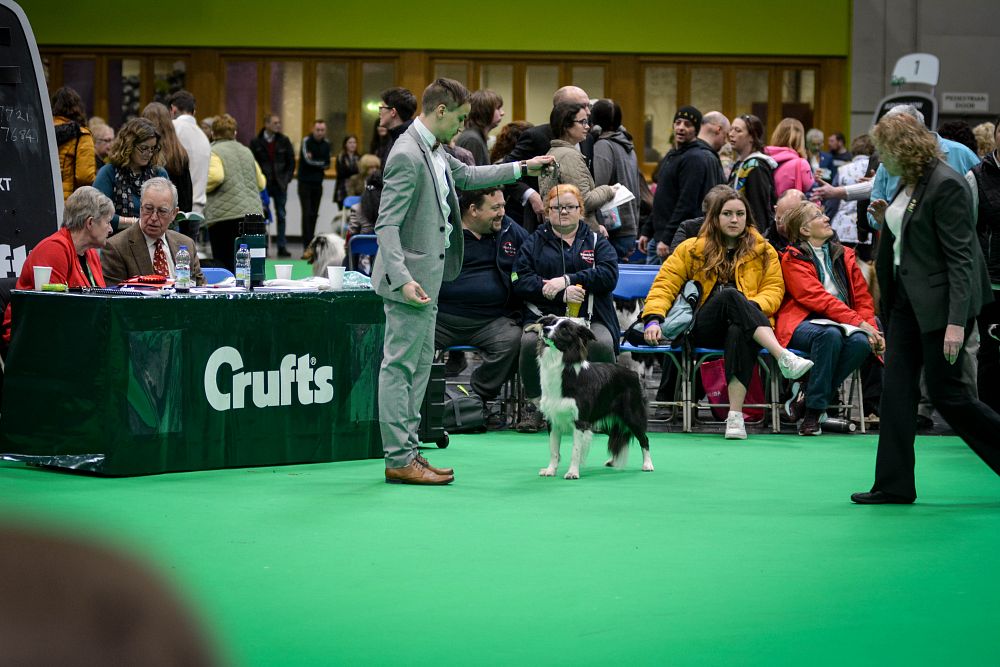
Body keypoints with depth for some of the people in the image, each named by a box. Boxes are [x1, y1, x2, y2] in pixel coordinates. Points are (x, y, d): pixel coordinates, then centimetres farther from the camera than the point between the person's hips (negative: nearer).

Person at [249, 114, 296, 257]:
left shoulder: (284, 141, 5)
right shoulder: (256, 142, -1)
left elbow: (291, 161, 9)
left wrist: (287, 179, 1)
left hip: (280, 184, 2)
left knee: (281, 216, 4)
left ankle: (282, 246, 7)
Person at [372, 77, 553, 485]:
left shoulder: (433, 151, 11)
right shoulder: (407, 156, -20)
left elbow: (465, 176, 32)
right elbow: (387, 225, -23)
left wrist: (522, 169, 32)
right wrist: (404, 279, -31)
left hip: (427, 275, 11)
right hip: (412, 277, -11)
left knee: (419, 365, 15)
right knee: (399, 366, -6)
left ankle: (407, 450, 22)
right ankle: (399, 460, -4)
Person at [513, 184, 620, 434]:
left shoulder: (596, 241, 19)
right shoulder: (535, 242, 17)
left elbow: (609, 275, -1)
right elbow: (521, 280, 0)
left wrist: (567, 280, -11)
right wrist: (561, 294, -14)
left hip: (589, 319, 0)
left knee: (602, 344, -34)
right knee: (530, 342, -34)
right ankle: (534, 406, -15)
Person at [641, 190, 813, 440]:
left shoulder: (763, 251, 19)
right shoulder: (692, 249, 16)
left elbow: (774, 288, 10)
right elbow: (665, 284, 9)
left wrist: (753, 307, -13)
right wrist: (654, 318, -9)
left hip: (743, 325, 0)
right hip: (703, 329, 0)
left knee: (739, 332, -41)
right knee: (730, 295, -36)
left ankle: (735, 415, -51)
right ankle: (784, 358, -52)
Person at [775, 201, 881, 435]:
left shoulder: (844, 256, 20)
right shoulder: (793, 259, 1)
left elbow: (863, 297, 16)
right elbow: (817, 298, -12)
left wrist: (868, 326, -6)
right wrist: (859, 322, -20)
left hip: (842, 324, 5)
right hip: (803, 324, -5)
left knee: (861, 342, -29)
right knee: (830, 335, -37)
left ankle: (807, 397, -16)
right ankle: (813, 411, -29)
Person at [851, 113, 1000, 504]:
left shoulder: (946, 186, -17)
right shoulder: (907, 184, 10)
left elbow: (960, 257, -20)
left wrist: (957, 322, -24)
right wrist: (887, 222, 3)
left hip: (941, 302, -9)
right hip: (907, 299, 9)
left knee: (946, 392, -4)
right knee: (897, 388, 5)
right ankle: (894, 484, 8)